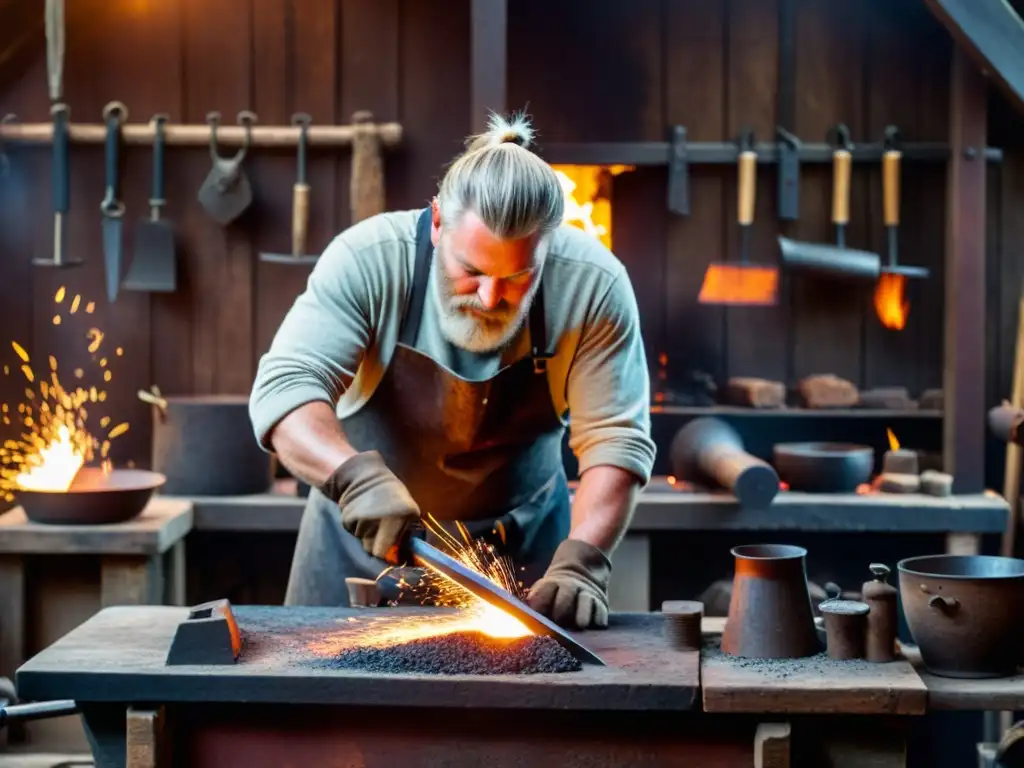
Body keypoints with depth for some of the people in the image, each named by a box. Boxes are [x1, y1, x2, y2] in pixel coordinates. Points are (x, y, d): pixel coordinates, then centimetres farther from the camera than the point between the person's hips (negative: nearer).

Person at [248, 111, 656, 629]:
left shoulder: (594, 288, -21)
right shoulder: (369, 260, -23)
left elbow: (616, 438, -19)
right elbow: (284, 388, -29)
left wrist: (580, 563, -33)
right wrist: (358, 475, -47)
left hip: (522, 544, 0)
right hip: (366, 534, 0)